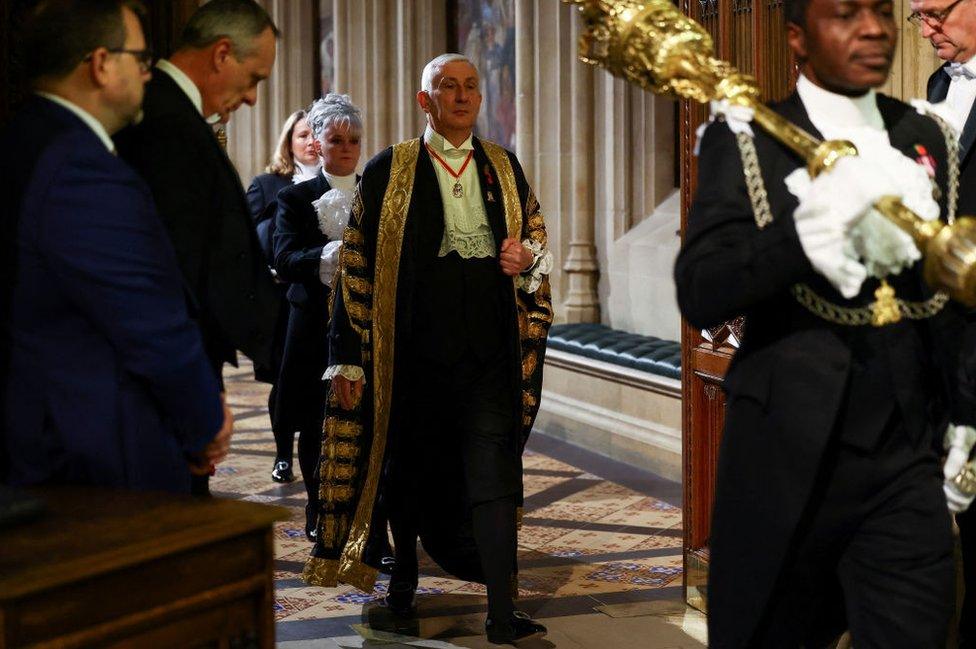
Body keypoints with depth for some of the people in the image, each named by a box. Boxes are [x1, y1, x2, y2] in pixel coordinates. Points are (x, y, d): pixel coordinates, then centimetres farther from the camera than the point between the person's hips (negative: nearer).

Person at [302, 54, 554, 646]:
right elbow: (356, 265, 0)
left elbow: (541, 241, 21)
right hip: (413, 348, -1)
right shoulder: (388, 172, 2)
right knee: (408, 465, 10)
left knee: (493, 477, -6)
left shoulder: (504, 168, 12)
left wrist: (527, 257, -5)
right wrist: (350, 357, -4)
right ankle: (404, 577, 32)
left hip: (489, 351, 2)